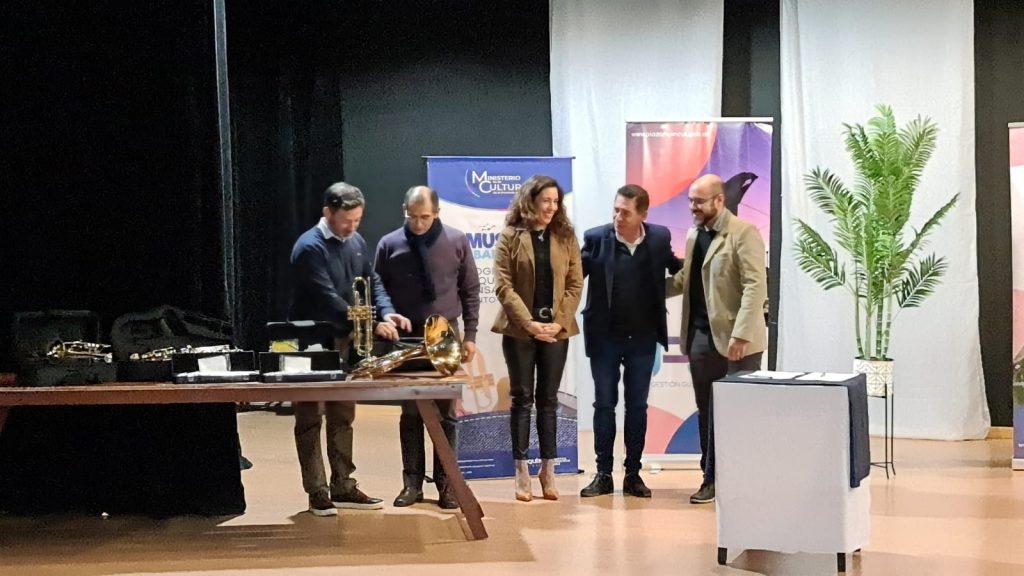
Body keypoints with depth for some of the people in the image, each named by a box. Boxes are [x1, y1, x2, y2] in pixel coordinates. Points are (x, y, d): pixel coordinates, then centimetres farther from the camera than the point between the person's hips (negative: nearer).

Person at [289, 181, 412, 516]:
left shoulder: (356, 243, 7)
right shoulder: (310, 247, -18)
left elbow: (372, 282, 10)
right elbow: (328, 298, -25)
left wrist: (387, 313, -10)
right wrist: (372, 325, -28)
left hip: (343, 339, 8)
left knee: (342, 417, 12)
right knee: (310, 419, 2)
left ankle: (343, 487, 20)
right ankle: (317, 492, 8)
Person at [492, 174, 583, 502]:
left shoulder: (565, 237, 7)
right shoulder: (510, 237, 0)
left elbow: (575, 284, 3)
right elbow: (503, 285, -6)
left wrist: (559, 322, -9)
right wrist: (529, 323, -15)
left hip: (556, 330, 2)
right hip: (519, 329, -2)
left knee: (548, 400, 7)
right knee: (522, 399, 3)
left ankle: (548, 469, 11)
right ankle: (521, 471, 7)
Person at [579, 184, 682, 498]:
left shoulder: (660, 237, -2)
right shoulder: (596, 238, -9)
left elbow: (677, 268, 14)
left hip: (643, 337, 1)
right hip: (604, 336, -1)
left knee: (637, 406, 9)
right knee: (604, 404, 6)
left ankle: (633, 475, 18)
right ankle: (603, 475, 14)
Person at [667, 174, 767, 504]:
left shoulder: (744, 233, -10)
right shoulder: (693, 234, 13)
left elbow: (756, 287, -16)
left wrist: (740, 335, -22)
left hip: (736, 340, -6)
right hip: (701, 337, 6)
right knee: (708, 412, 9)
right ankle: (712, 478, 17)